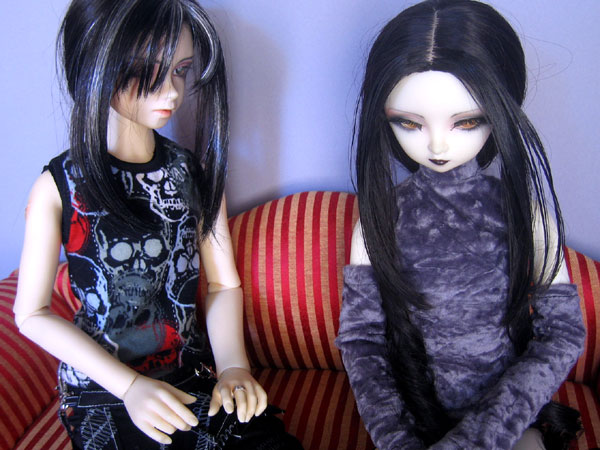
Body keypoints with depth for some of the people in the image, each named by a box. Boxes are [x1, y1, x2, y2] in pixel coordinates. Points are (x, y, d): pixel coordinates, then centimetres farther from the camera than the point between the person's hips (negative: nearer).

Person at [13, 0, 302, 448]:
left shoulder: (197, 172, 3)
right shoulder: (59, 186, -8)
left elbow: (223, 283, 7)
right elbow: (33, 313, -5)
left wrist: (233, 365, -11)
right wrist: (129, 386, -14)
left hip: (194, 374, 4)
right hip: (103, 394, -3)